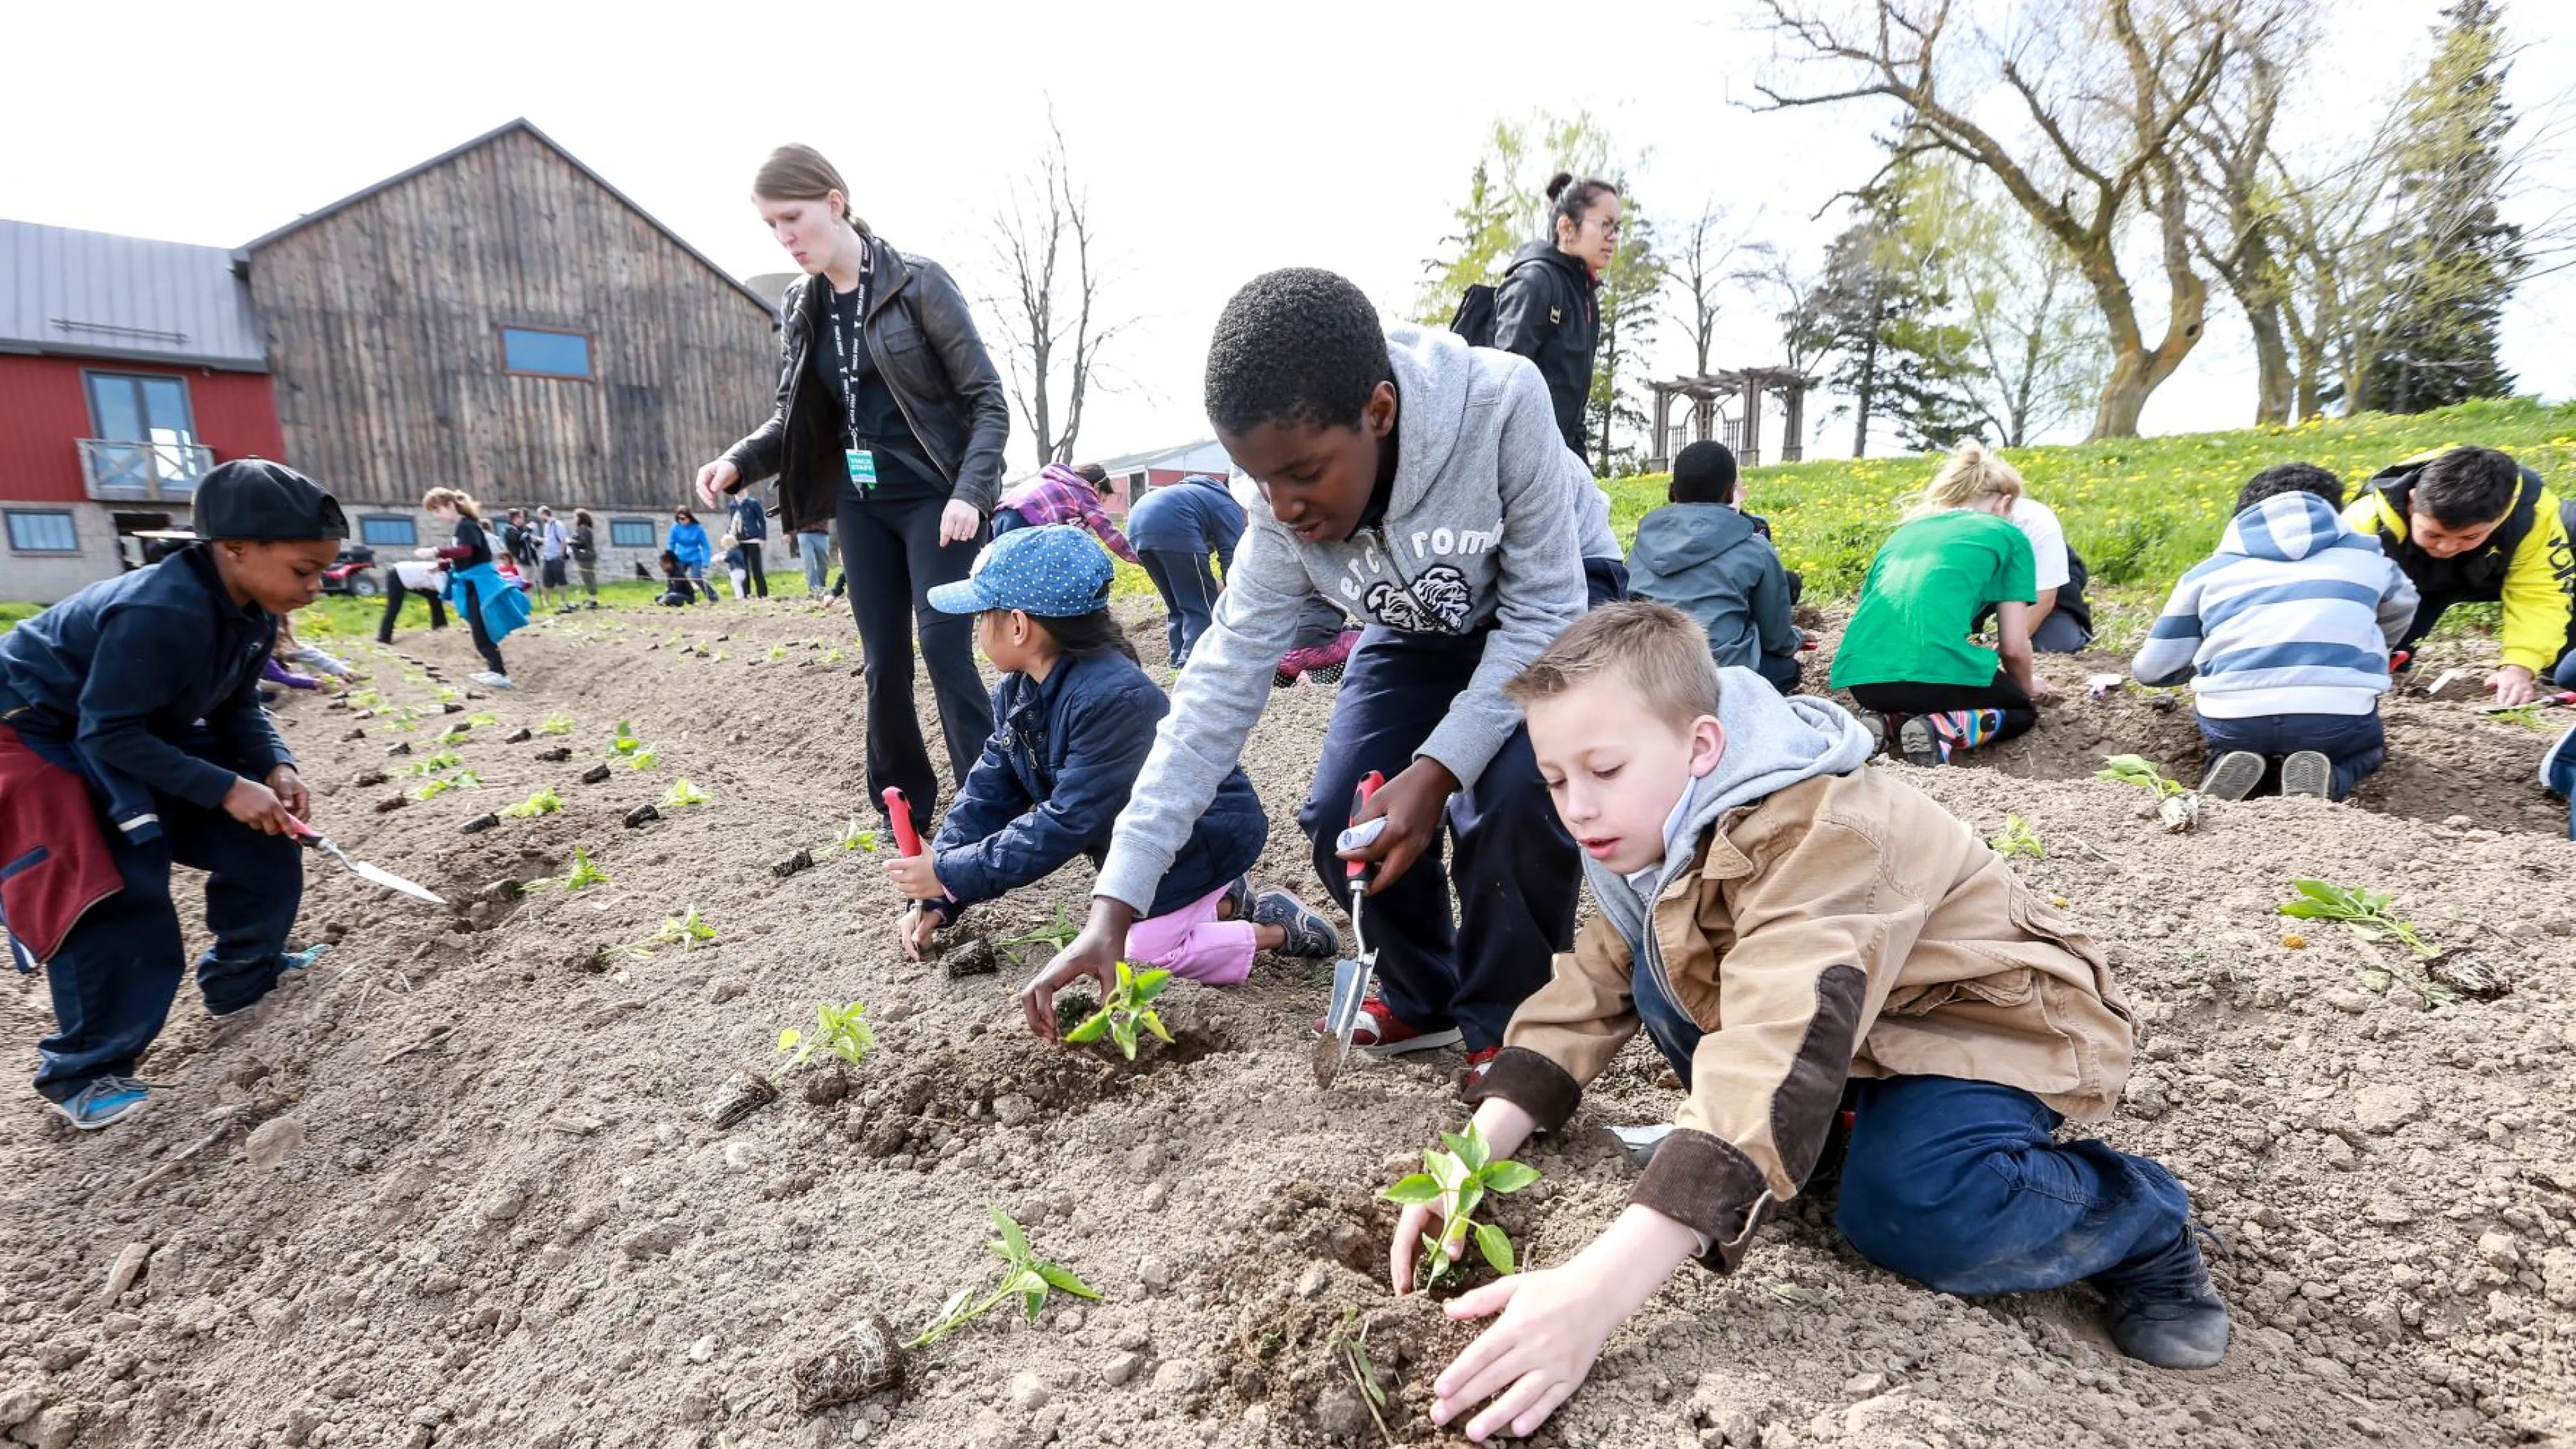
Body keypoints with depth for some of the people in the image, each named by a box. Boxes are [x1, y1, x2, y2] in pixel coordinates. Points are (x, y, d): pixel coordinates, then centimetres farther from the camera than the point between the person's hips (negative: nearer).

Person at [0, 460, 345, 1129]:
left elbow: (237, 706, 0)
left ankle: (241, 977, 22)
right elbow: (110, 734, -32)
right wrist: (226, 788, -33)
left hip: (143, 728, 8)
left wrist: (275, 767, -16)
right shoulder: (159, 616, -38)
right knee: (115, 896, -15)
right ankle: (84, 1069, 2)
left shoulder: (253, 611, -11)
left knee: (261, 836, 3)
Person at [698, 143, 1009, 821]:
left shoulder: (918, 284, -9)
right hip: (861, 505, 6)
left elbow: (988, 398, -10)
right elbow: (792, 414, 14)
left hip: (933, 498, -5)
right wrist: (739, 461, -5)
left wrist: (970, 493, -22)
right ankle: (904, 806, 20)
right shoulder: (799, 306, 8)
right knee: (884, 661, 7)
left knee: (945, 650, -11)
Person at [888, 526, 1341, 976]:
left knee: (1146, 947, -12)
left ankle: (1277, 929, 5)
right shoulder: (1017, 692, -5)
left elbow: (1068, 822, -34)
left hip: (1209, 829, -9)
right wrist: (936, 899, -10)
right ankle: (1225, 902, 25)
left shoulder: (1111, 697, -35)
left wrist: (950, 875, -28)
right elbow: (988, 794, -2)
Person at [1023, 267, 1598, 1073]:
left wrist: (1437, 771, -37)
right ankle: (1426, 1001, 16)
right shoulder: (1284, 522, -25)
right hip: (1418, 634, 4)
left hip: (1548, 604, -3)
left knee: (1513, 795, -28)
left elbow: (1542, 610, -27)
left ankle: (1508, 1027, -3)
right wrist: (1114, 909, -29)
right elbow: (1219, 690, -25)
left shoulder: (1501, 404, -37)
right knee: (1341, 820, -10)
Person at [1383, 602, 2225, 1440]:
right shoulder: (1655, 833, -6)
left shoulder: (1818, 834, -34)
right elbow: (1590, 990, -5)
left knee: (1905, 1205, -33)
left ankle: (2139, 1218, -4)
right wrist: (1475, 1153, -20)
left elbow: (1780, 1053, -47)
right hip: (1861, 1042, 7)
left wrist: (1598, 1288, -53)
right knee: (1657, 972, -8)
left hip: (1990, 1026, -7)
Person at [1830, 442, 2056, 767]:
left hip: (1860, 675, 6)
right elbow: (2014, 647, 12)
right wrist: (2027, 687, 33)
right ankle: (1942, 730, -3)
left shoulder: (1905, 531, 28)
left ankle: (1887, 719, 8)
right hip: (1934, 668, -5)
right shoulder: (2008, 536, 15)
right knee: (2022, 709, 27)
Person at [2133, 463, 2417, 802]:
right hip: (2338, 719, 0)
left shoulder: (2210, 570, 18)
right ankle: (2327, 778, 2)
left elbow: (2152, 669, 16)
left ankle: (2232, 763, 2)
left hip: (2235, 721, 0)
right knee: (2368, 747, 37)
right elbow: (2400, 614, 45)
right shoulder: (2365, 552, 23)